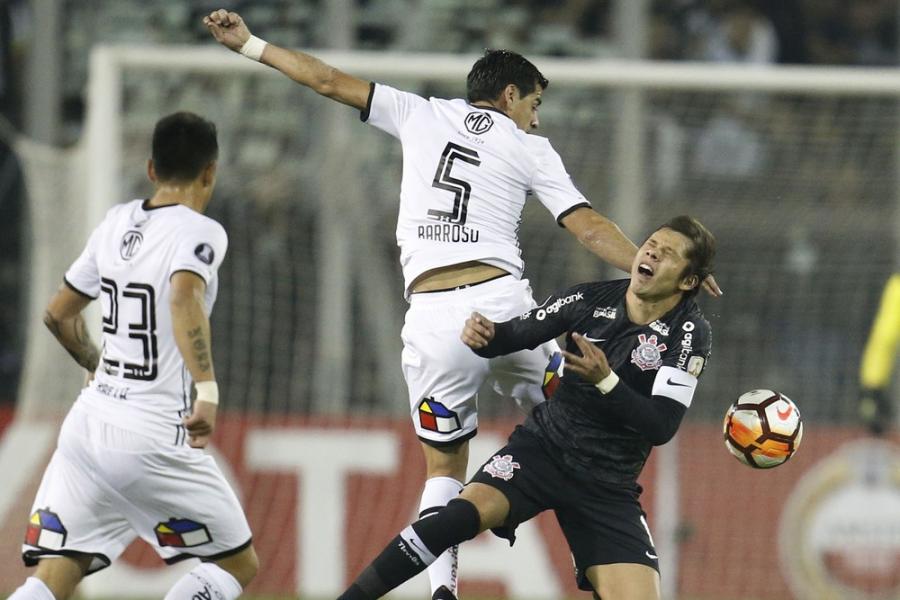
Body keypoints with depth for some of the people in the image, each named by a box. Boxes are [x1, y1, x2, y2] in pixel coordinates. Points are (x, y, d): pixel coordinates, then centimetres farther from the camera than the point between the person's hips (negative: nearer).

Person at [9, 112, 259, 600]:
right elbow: (185, 299, -29)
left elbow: (58, 315, 23)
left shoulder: (115, 224, 12)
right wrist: (208, 391, -34)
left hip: (86, 424, 6)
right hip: (151, 440, -6)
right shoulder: (199, 232, -8)